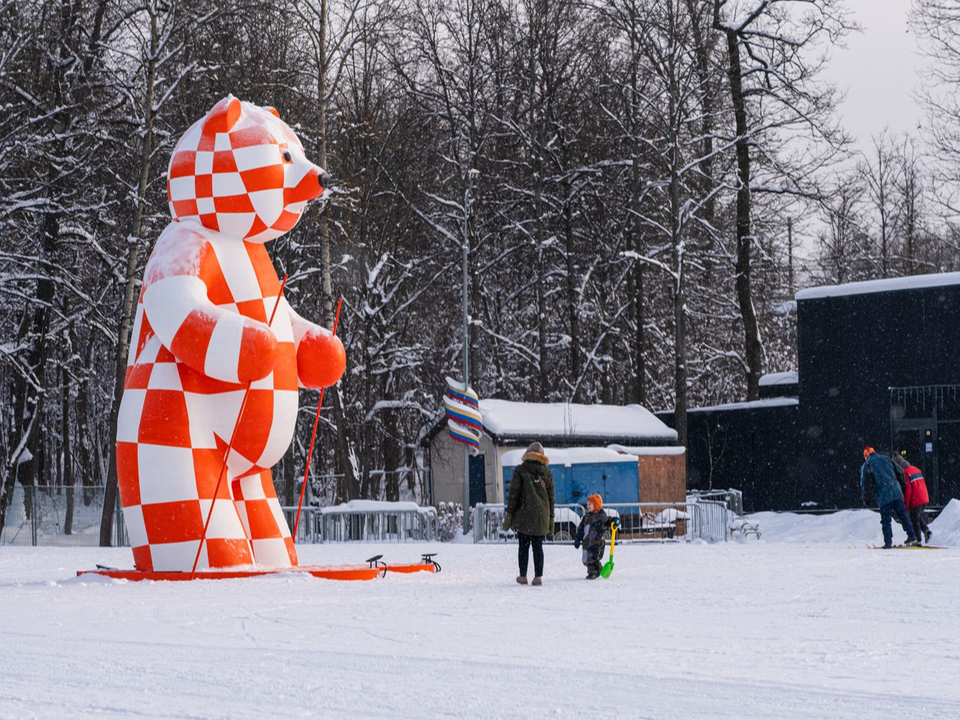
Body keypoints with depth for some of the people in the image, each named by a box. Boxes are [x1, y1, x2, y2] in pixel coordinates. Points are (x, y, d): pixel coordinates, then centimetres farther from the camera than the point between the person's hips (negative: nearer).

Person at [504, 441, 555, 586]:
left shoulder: (520, 470, -1)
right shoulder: (547, 473, 8)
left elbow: (513, 493, -5)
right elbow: (551, 497, 10)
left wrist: (509, 514, -2)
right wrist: (551, 519, 15)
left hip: (523, 515, -2)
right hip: (541, 517, 2)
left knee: (523, 546, 6)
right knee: (538, 547, 5)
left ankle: (523, 576, 8)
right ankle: (538, 576, -1)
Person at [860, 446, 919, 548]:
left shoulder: (867, 464, 7)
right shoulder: (886, 459, 19)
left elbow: (863, 482, 2)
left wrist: (864, 499, 7)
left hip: (884, 495, -4)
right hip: (896, 492, 4)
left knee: (885, 520, 1)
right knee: (902, 515, 11)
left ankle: (888, 542, -1)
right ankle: (911, 536, 7)